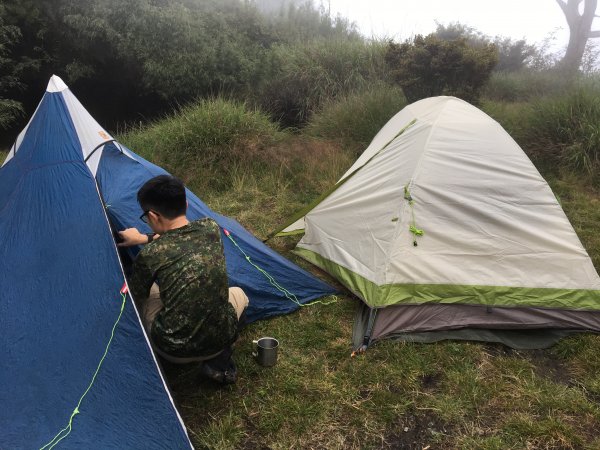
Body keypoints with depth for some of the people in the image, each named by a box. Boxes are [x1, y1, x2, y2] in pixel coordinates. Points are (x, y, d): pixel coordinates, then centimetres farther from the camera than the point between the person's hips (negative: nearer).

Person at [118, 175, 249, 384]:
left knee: (138, 300, 26)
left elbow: (134, 298, 6)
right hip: (220, 340, 1)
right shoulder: (211, 228, -4)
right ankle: (219, 360, 10)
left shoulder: (149, 255, -14)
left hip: (173, 350, -1)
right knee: (238, 293, 33)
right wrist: (144, 239, 32)